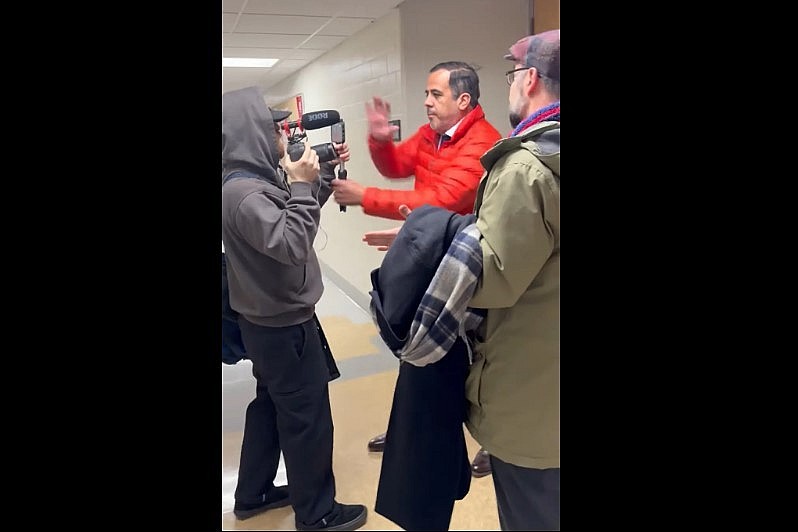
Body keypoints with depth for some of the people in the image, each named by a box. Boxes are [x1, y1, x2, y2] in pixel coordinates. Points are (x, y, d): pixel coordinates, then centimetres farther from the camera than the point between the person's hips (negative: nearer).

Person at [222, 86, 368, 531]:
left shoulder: (256, 179, 7)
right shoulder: (243, 192, -25)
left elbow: (297, 208, 17)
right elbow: (291, 244, -32)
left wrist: (325, 173, 5)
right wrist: (301, 186, -25)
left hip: (269, 319, 10)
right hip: (284, 324, -10)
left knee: (271, 405, 22)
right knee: (308, 417, 3)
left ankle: (254, 494, 39)